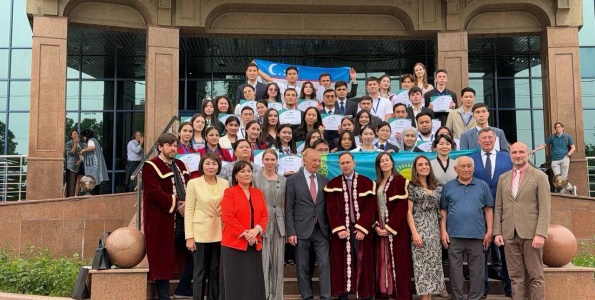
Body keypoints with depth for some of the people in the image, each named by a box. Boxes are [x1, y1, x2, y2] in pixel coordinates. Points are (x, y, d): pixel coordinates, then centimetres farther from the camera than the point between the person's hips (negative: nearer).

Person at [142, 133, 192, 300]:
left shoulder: (181, 165, 17)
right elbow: (154, 192, -17)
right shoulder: (151, 167, -6)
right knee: (163, 257, -1)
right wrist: (176, 204, -17)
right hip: (162, 220, -7)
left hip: (184, 217, 7)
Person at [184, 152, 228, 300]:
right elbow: (188, 211, -5)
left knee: (216, 271, 11)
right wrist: (189, 236, -10)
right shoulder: (193, 183, -4)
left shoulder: (224, 183, 4)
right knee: (200, 272, 5)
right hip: (200, 233, -3)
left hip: (220, 234, 3)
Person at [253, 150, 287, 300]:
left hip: (279, 224, 3)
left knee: (277, 262, 6)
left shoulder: (283, 180, 10)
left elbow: (285, 206, 12)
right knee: (262, 261, -3)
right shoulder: (255, 179, 1)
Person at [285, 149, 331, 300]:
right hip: (302, 229, -2)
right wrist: (291, 232, -9)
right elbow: (289, 208, -3)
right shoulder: (293, 180, -1)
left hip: (321, 230, 2)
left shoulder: (324, 180, 9)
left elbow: (327, 206, 11)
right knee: (303, 267, 6)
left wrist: (331, 228, 4)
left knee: (325, 264, -4)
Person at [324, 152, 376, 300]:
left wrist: (362, 229, -13)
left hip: (361, 229, 0)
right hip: (340, 230, 1)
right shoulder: (332, 184, 4)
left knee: (363, 263, 1)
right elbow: (331, 209, -2)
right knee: (341, 264, 2)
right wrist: (339, 229, -13)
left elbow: (370, 208, -4)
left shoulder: (367, 183, 2)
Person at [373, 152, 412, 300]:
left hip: (396, 229, -5)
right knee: (382, 261, 6)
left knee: (397, 261, -4)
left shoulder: (400, 181, -5)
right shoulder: (376, 184, 14)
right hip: (380, 229, 6)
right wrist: (376, 226, -4)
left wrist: (389, 227, -16)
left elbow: (402, 207, -12)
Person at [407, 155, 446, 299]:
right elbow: (408, 212, -7)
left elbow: (439, 211, 15)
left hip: (434, 231, 6)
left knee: (433, 264, 5)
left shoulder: (436, 188, 14)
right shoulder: (411, 186, -2)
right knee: (423, 265, -7)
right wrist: (414, 233, -15)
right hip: (420, 230, -6)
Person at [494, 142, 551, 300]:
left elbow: (545, 207, -5)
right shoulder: (503, 178, 14)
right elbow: (498, 208, 13)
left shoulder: (539, 176, 1)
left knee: (536, 276, 1)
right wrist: (497, 232, 4)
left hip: (530, 233, -4)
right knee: (516, 277, 6)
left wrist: (540, 234, -14)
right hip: (510, 234, 4)